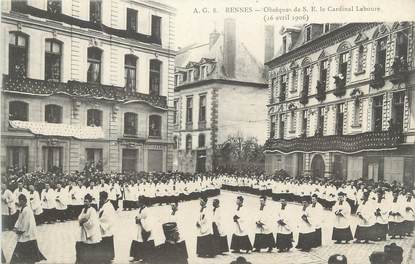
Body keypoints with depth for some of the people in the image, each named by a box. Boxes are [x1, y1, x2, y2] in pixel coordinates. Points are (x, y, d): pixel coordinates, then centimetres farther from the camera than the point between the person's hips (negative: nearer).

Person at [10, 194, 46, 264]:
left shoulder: (26, 210, -19)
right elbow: (19, 220, 18)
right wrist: (16, 227, 4)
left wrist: (19, 231, -11)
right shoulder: (22, 210, 12)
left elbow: (25, 224, -20)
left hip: (27, 236, -10)